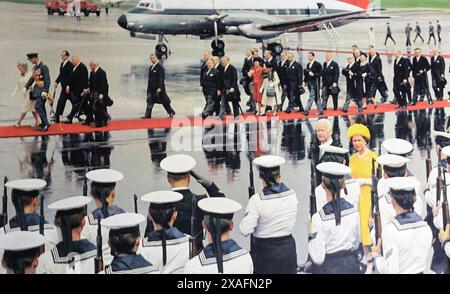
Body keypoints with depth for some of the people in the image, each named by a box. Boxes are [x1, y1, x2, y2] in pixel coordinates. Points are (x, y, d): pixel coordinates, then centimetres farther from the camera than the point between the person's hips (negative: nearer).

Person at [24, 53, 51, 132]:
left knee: (38, 107, -14)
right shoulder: (35, 67, 13)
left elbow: (47, 80, -18)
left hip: (41, 91, -9)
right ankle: (44, 125, 17)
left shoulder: (43, 67, -14)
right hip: (36, 91, 9)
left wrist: (45, 91, -23)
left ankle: (45, 124, -10)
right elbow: (32, 78, 21)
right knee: (41, 108, 11)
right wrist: (26, 87, 15)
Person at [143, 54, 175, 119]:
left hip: (159, 88, -8)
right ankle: (147, 115, 4)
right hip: (151, 88, 8)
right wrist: (148, 88, 18)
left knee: (164, 101, 3)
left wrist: (159, 88, -24)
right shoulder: (151, 68, 13)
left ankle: (171, 112, 17)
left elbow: (161, 78, -18)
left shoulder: (160, 67, -13)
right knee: (149, 101, 1)